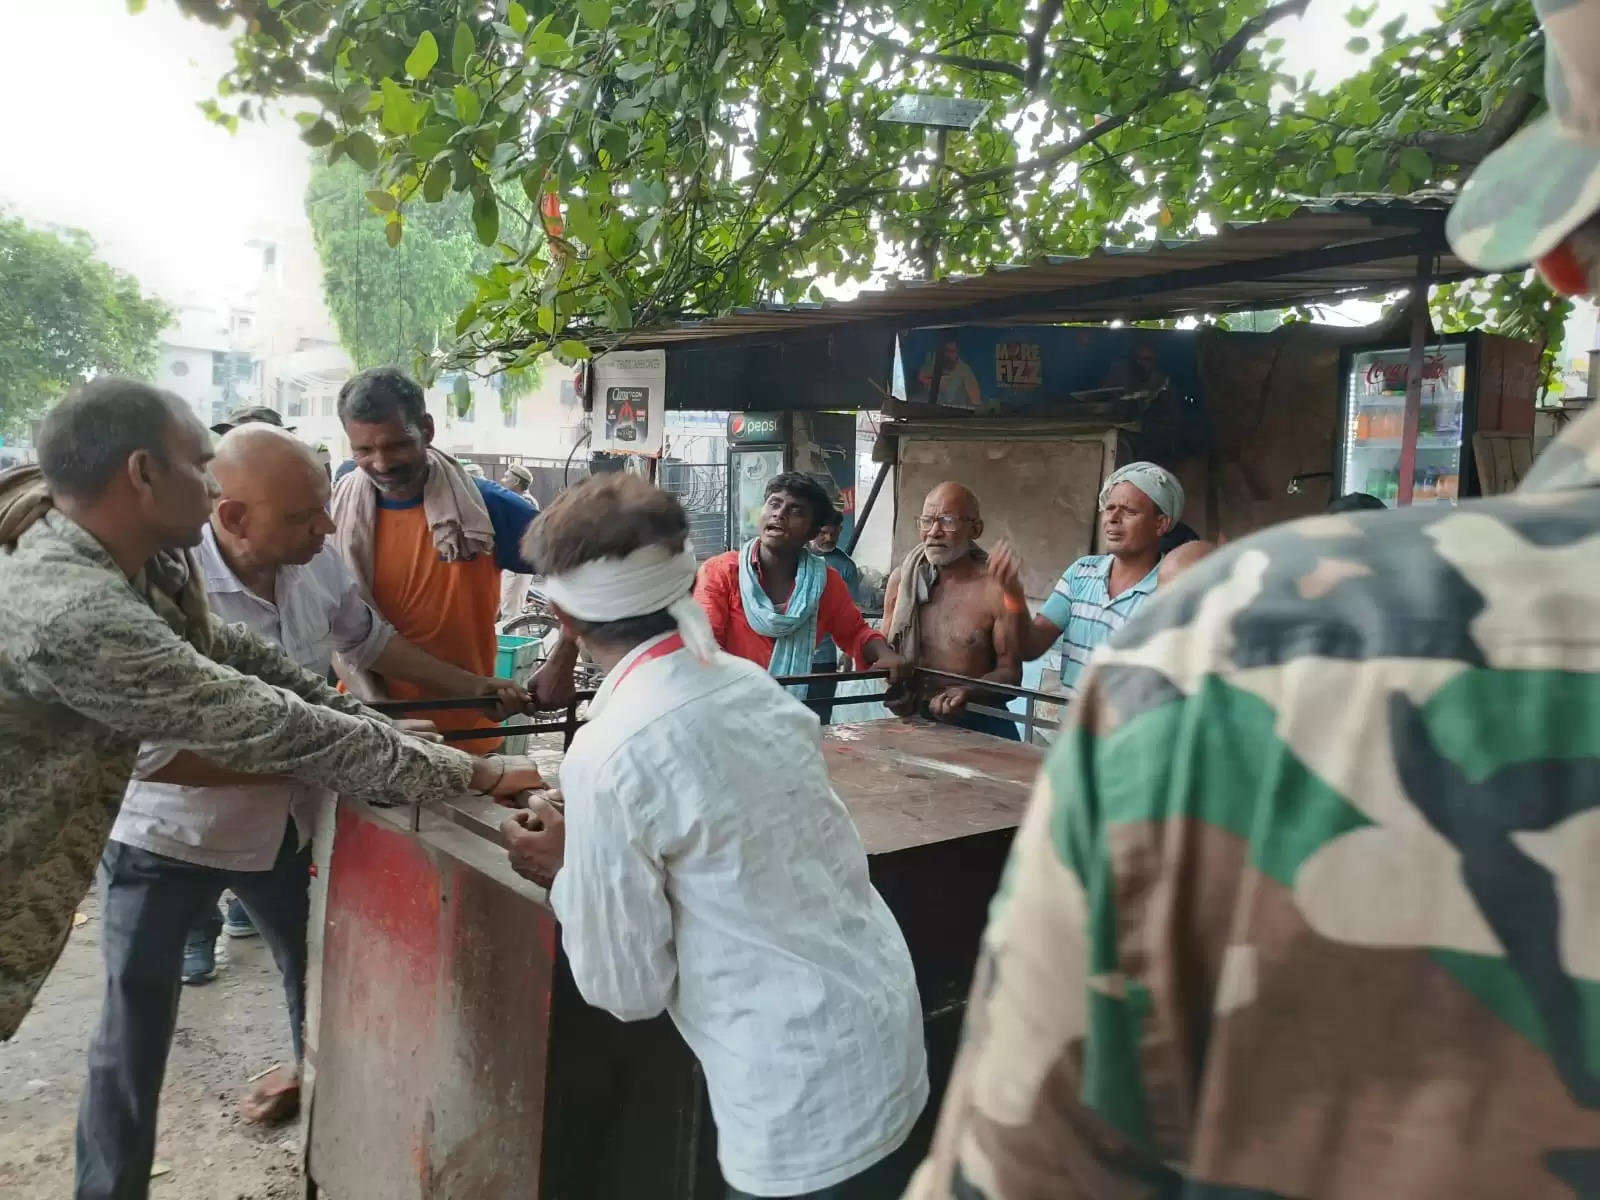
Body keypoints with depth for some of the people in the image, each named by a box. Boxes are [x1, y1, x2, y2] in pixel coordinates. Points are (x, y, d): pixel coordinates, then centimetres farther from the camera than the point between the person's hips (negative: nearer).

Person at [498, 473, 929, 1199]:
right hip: (882, 1041, 7)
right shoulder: (754, 684, 0)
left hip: (806, 1103, -7)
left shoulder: (610, 756, -20)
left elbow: (628, 989, -11)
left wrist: (565, 875, 4)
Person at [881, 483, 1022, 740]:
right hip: (914, 719, 3)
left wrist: (968, 693, -24)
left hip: (979, 724, -3)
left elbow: (1010, 672, -7)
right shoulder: (901, 579, 3)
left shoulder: (996, 588, -11)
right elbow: (885, 651, 13)